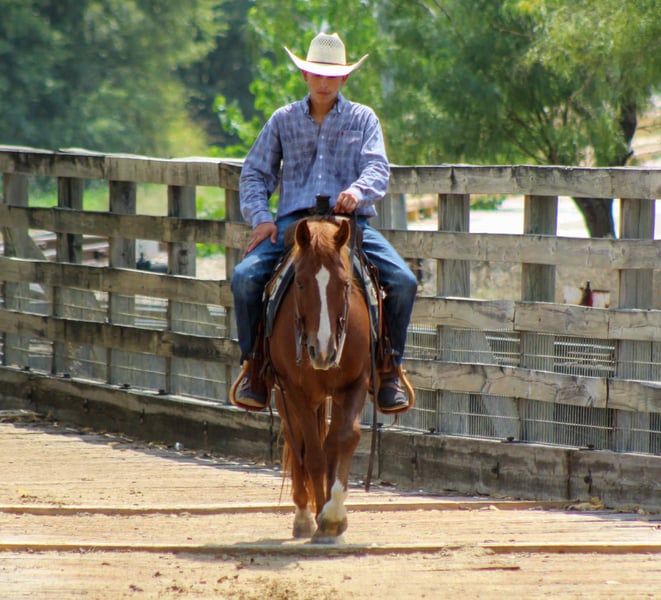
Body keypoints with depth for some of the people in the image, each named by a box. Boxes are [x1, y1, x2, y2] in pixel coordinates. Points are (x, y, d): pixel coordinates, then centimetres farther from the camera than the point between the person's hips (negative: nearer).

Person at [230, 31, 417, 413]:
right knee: (246, 277, -24)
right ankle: (254, 363, -6)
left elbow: (378, 169, -2)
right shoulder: (284, 120, 15)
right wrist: (260, 216, -3)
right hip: (294, 220, 1)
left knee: (404, 282, -22)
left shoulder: (362, 119, 12)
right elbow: (255, 174, 15)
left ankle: (390, 368, -4)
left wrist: (358, 191, -26)